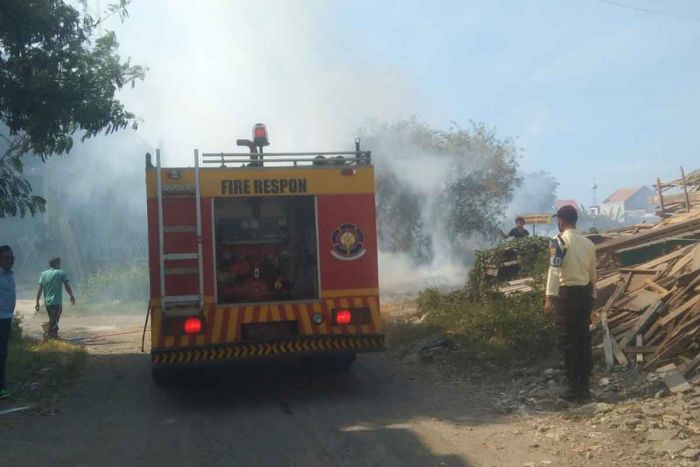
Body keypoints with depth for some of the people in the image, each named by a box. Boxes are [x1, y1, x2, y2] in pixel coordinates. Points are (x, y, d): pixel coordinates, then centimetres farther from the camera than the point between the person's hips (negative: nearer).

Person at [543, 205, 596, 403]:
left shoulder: (559, 240, -10)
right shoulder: (588, 242, 10)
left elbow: (554, 270, -16)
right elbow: (592, 273, 15)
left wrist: (549, 298, -17)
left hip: (567, 293, -6)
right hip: (585, 292, 6)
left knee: (568, 341, -1)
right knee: (584, 339, 11)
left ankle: (574, 389, 2)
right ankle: (584, 387, 17)